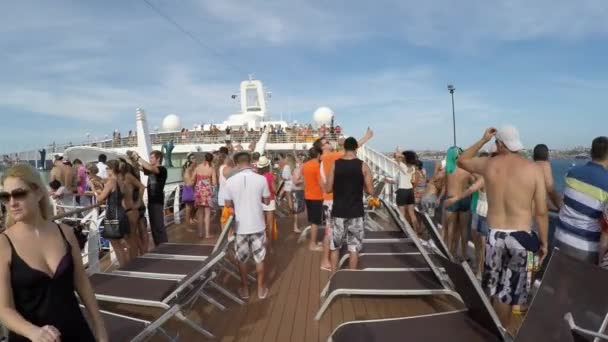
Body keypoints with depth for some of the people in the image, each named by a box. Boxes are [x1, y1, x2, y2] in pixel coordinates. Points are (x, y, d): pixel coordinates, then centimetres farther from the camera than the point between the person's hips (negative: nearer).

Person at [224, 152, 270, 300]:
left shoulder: (230, 181, -10)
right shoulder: (261, 179, -11)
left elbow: (228, 204, 0)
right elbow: (267, 201, 0)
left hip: (240, 226, 0)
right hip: (257, 225, 0)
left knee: (242, 259, 17)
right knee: (259, 258, 14)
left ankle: (244, 289, 29)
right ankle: (261, 288, 25)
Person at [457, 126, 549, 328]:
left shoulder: (487, 164, -3)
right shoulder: (533, 169, -6)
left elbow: (461, 161, 19)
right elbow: (541, 212, -5)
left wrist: (483, 140, 19)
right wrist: (543, 242, 6)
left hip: (494, 235, 1)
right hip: (520, 237, -1)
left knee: (494, 288, 19)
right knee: (508, 291, 10)